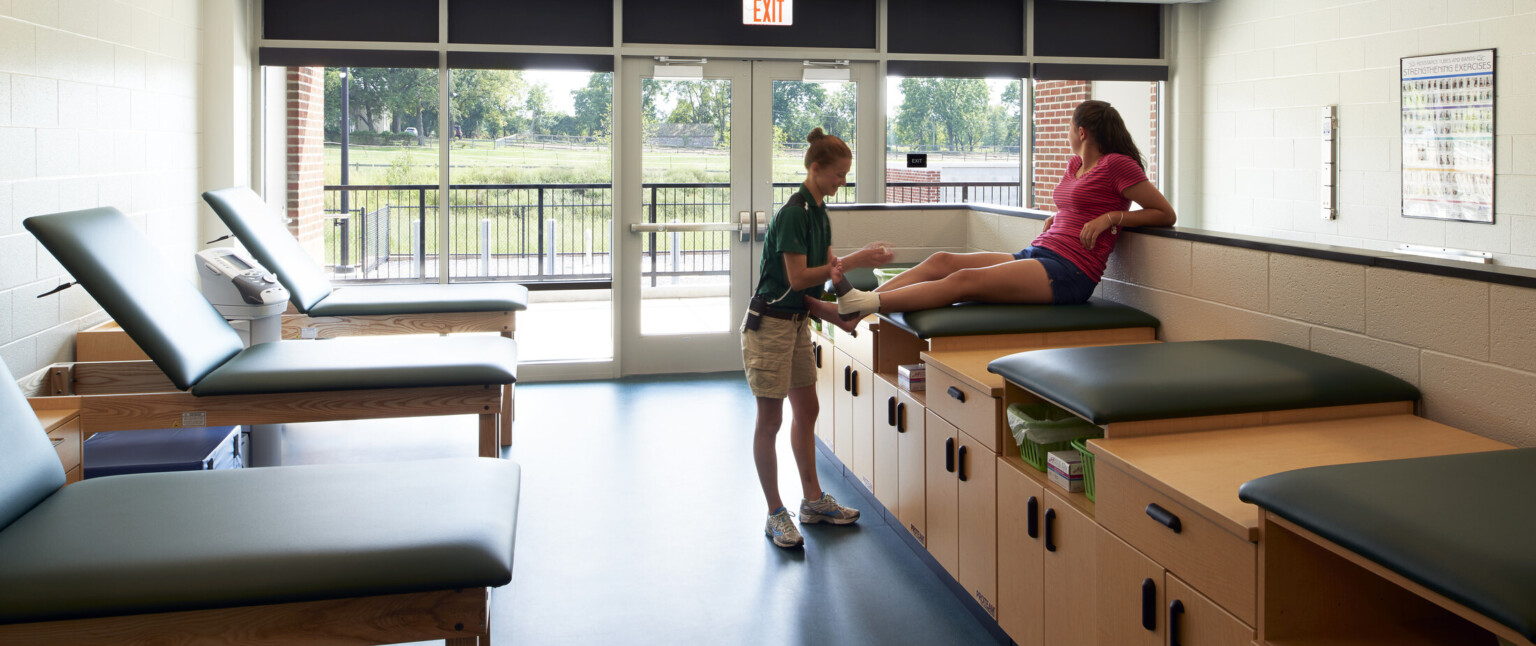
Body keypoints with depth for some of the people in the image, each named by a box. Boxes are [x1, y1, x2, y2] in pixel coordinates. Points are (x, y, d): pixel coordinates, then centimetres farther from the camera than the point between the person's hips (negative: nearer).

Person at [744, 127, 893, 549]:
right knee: (770, 418, 0)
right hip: (769, 322, -10)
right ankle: (776, 514, 10)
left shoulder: (819, 212, 9)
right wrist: (854, 261, -22)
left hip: (797, 321, 10)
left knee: (807, 410, 16)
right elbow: (797, 277, -23)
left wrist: (867, 258, -5)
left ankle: (813, 501, 28)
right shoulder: (793, 213, -20)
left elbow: (826, 265, 11)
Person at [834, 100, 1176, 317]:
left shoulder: (1117, 165, -1)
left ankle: (868, 303, -37)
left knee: (964, 280, -27)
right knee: (942, 260, -9)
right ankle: (861, 301, -23)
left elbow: (1166, 214, 0)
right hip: (1036, 254, 9)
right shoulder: (1075, 165, 22)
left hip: (1070, 272, -9)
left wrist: (1113, 216, -11)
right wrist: (1058, 217, 17)